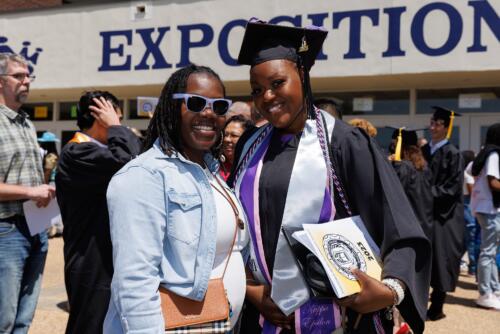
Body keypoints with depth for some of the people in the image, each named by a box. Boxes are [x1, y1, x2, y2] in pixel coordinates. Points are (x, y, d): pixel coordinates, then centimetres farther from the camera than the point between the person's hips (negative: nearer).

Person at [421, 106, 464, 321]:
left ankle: (436, 307, 10)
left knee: (440, 258, 0)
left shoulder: (452, 154, -7)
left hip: (443, 214, -5)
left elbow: (454, 186, -13)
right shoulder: (424, 151, 10)